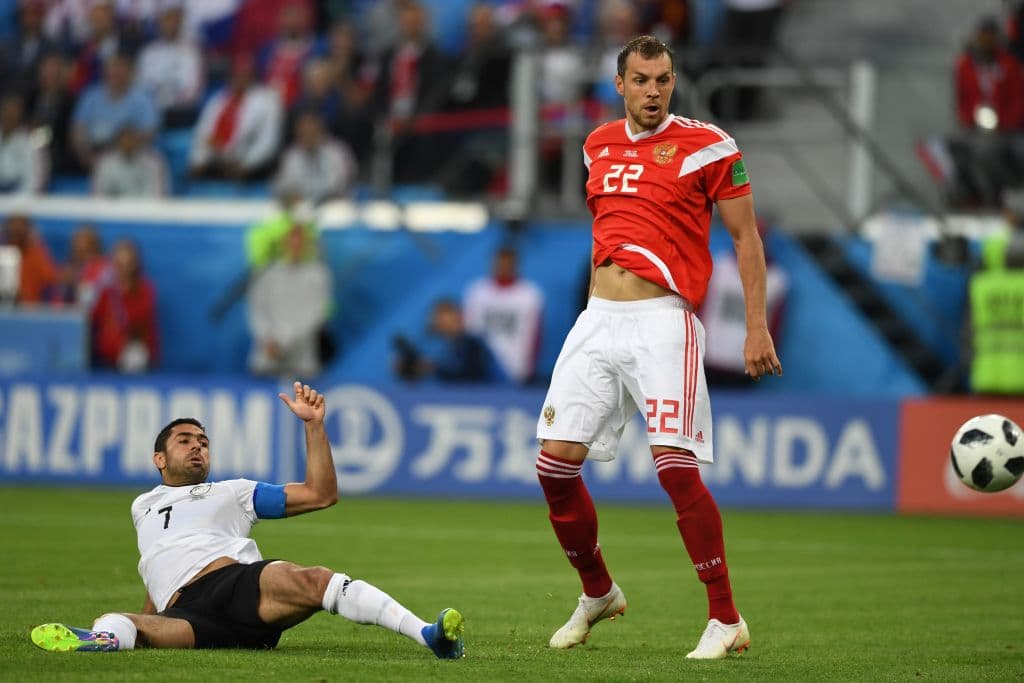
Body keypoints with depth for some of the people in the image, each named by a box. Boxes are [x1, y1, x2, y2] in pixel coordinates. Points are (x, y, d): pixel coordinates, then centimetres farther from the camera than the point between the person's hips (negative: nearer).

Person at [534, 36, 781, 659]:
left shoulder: (707, 145, -3)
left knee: (675, 466, -17)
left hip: (663, 321, -6)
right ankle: (598, 593, 21)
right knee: (555, 463, -1)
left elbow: (746, 236, -1)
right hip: (598, 319, 6)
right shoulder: (599, 145, 14)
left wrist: (757, 326, -8)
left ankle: (726, 619, -8)